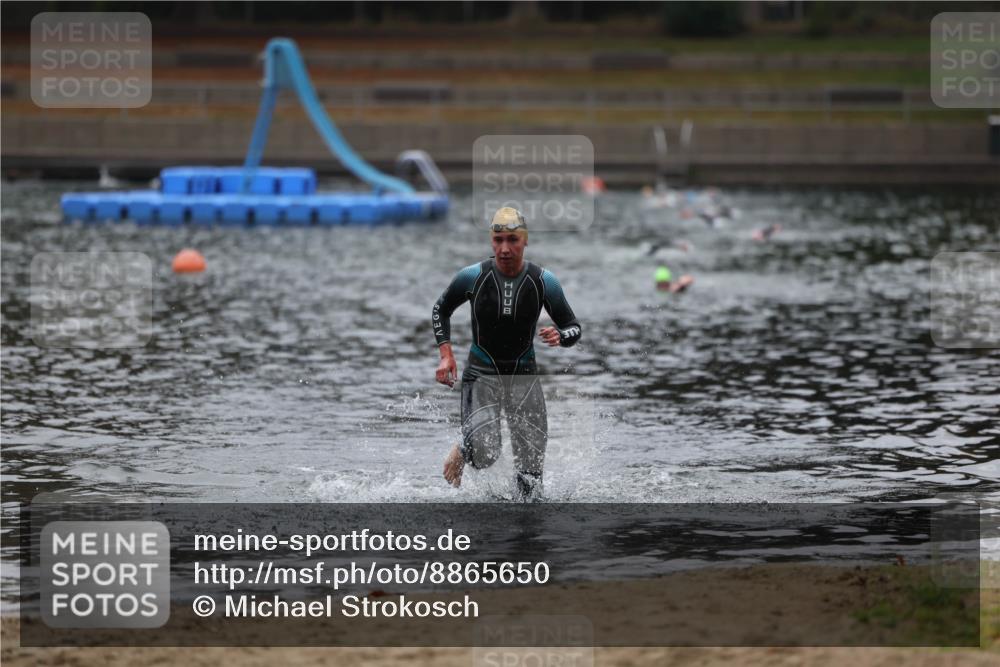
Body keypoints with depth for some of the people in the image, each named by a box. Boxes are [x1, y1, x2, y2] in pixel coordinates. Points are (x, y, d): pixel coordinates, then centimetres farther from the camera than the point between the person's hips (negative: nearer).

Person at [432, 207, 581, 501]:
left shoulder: (544, 281, -7)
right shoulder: (473, 277, -9)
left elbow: (574, 327, 3)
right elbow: (441, 311, 9)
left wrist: (560, 336, -22)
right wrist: (446, 354, -4)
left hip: (524, 375, 2)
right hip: (481, 374, -2)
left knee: (532, 463, -4)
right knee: (485, 455, -19)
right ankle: (462, 452, 17)